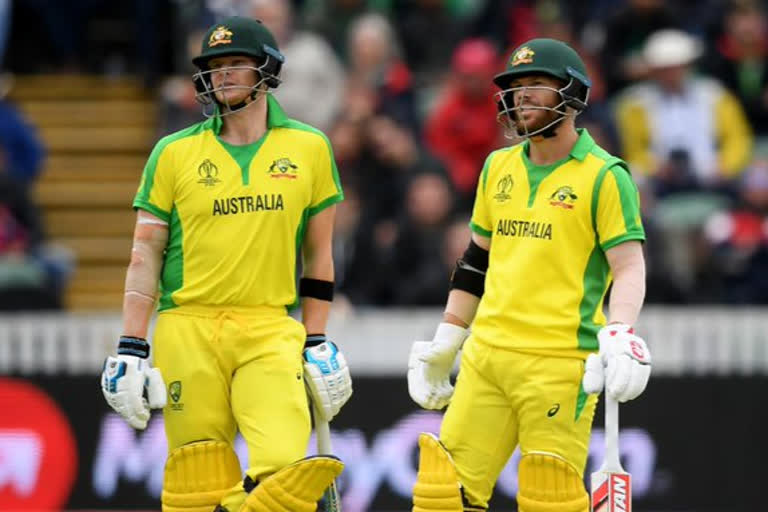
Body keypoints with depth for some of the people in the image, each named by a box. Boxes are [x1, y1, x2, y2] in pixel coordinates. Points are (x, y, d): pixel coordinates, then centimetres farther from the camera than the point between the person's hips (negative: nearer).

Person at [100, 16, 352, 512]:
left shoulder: (308, 149, 8)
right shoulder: (175, 153, 6)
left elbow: (318, 253, 14)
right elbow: (145, 256, 6)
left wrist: (317, 343, 10)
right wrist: (131, 350, -2)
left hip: (270, 331, 1)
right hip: (188, 330, 0)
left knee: (283, 469, -20)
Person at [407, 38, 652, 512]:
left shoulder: (603, 176, -3)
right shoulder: (499, 168, 15)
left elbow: (630, 268, -8)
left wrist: (619, 335, -25)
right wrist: (444, 343, 23)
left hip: (560, 365, -6)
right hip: (486, 356, 6)